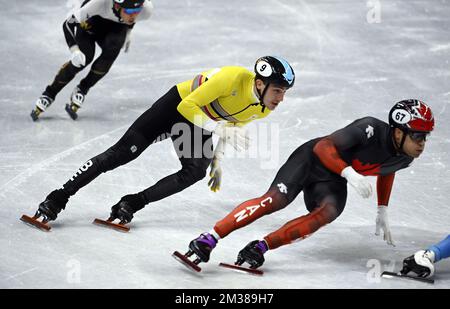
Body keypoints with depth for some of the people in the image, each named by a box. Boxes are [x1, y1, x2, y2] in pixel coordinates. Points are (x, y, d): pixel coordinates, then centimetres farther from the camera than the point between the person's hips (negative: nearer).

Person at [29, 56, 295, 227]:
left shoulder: (263, 110, -11)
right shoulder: (234, 78, -35)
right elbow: (187, 106, -32)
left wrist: (218, 161, 11)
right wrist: (220, 129, -38)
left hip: (202, 122, 6)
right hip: (178, 105, -6)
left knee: (196, 171, -21)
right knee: (123, 153, -11)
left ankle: (132, 204, -12)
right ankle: (59, 198, -5)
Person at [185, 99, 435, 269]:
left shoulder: (406, 157, -8)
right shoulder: (370, 129, -29)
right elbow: (323, 146, -28)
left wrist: (383, 211, 17)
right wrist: (349, 172, -40)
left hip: (332, 183, 5)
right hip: (313, 159, -5)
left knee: (328, 212, -28)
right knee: (276, 199, -27)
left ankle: (261, 247, -28)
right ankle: (210, 239, -25)